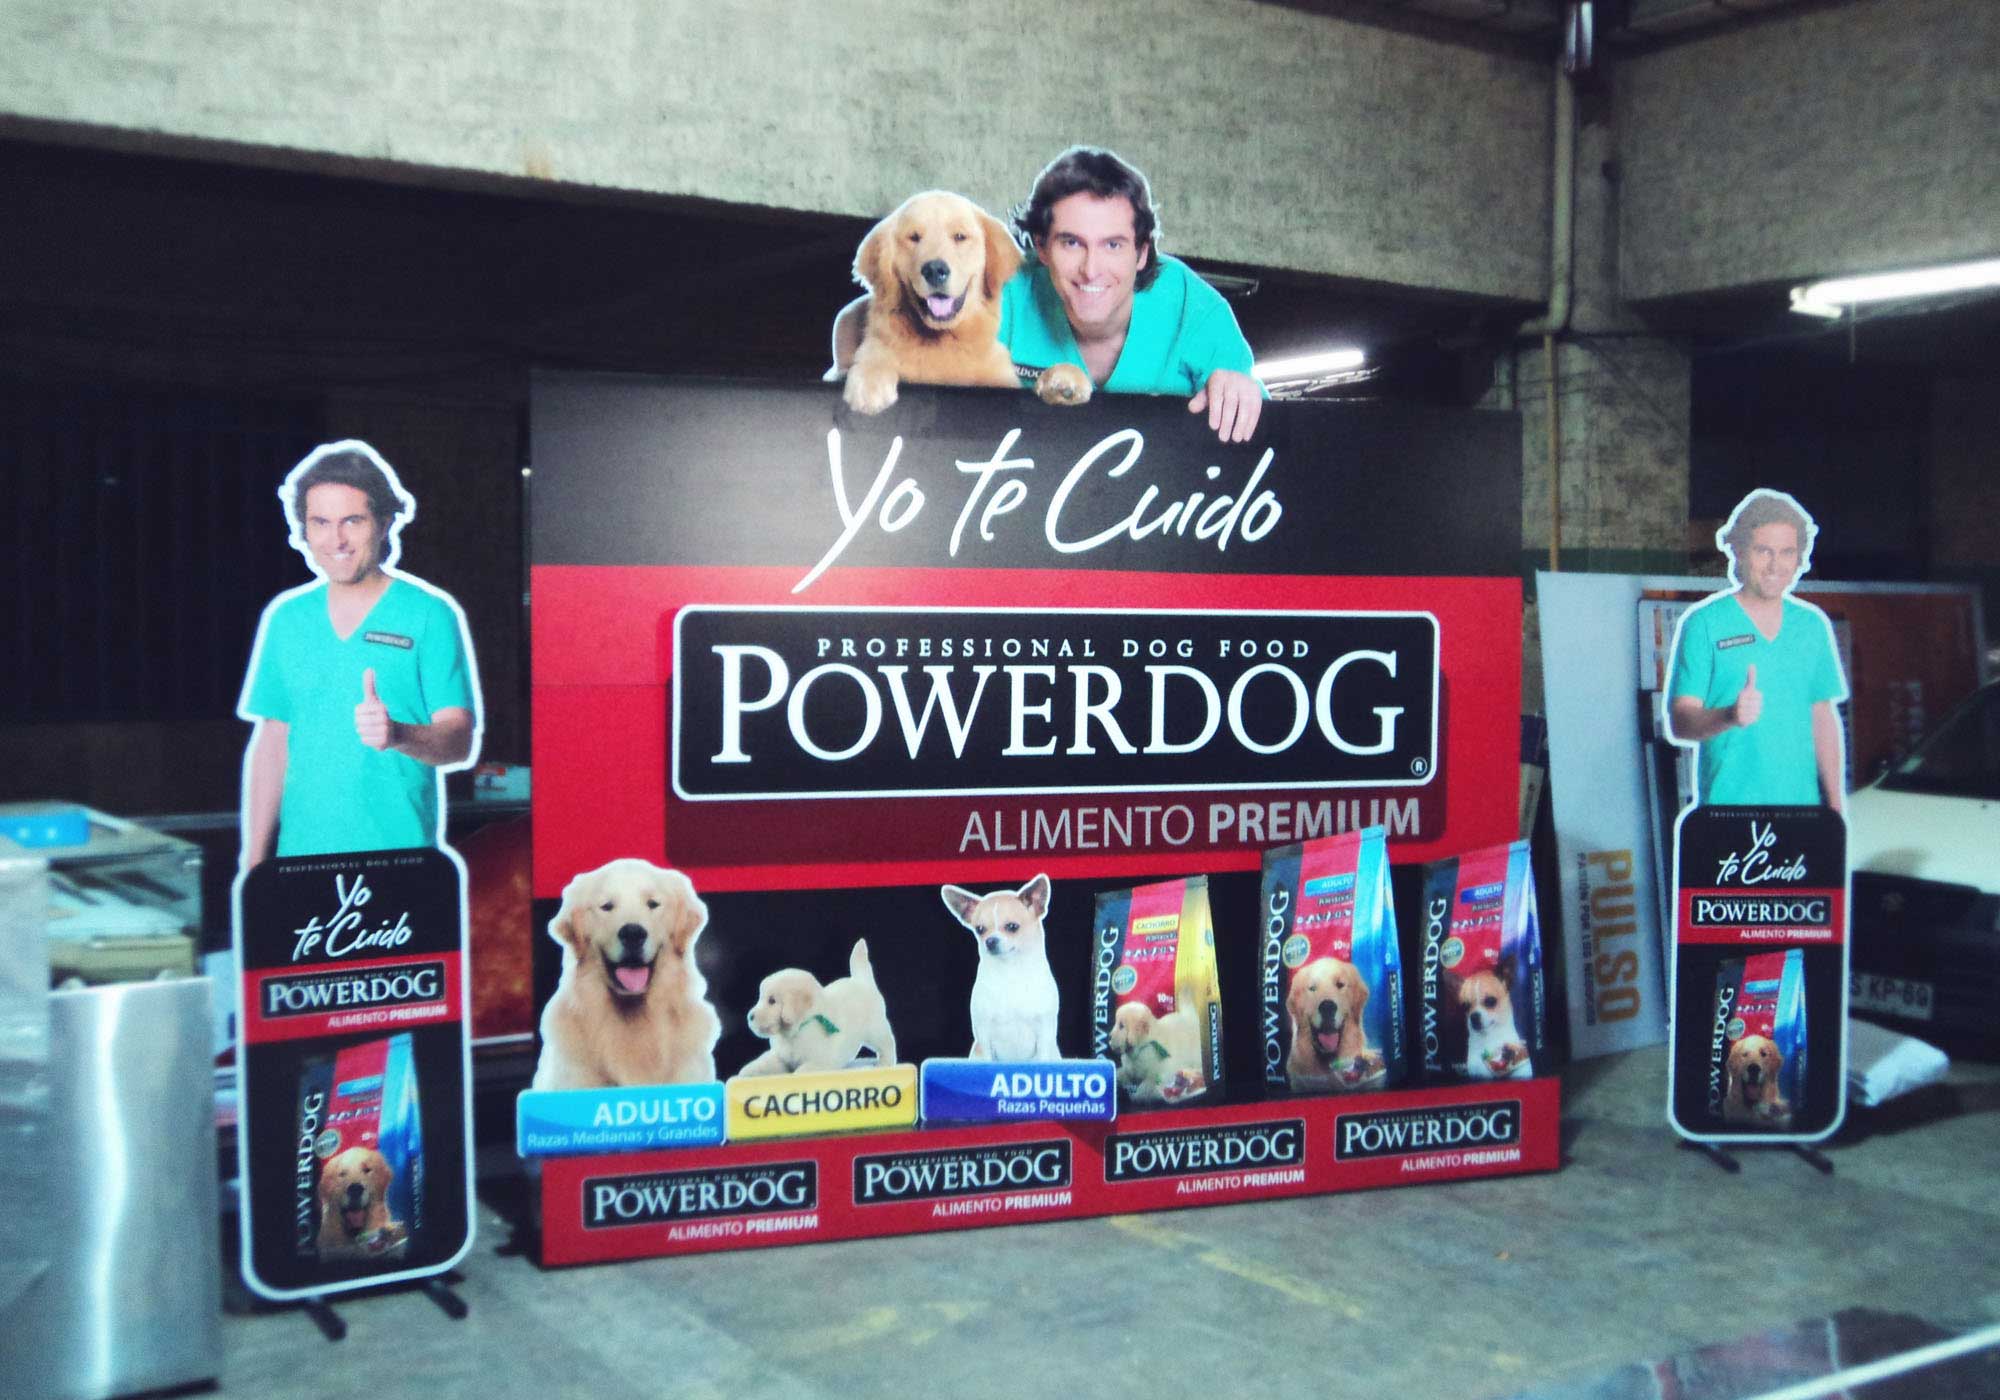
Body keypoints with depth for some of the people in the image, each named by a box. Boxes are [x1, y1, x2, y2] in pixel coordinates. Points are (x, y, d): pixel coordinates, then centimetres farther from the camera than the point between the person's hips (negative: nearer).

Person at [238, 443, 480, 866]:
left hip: (401, 853, -3)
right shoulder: (285, 617, 11)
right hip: (300, 856, 4)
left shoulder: (431, 614, -3)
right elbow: (272, 744, 14)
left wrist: (399, 735, -30)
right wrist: (254, 861, 10)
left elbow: (460, 742, -9)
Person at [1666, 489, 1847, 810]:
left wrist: (1836, 803, 11)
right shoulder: (1703, 624, -4)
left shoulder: (1813, 625, 11)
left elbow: (1824, 720, 15)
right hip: (1728, 805, -4)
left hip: (1802, 807, 4)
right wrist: (1730, 715, -29)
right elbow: (1680, 721, -10)